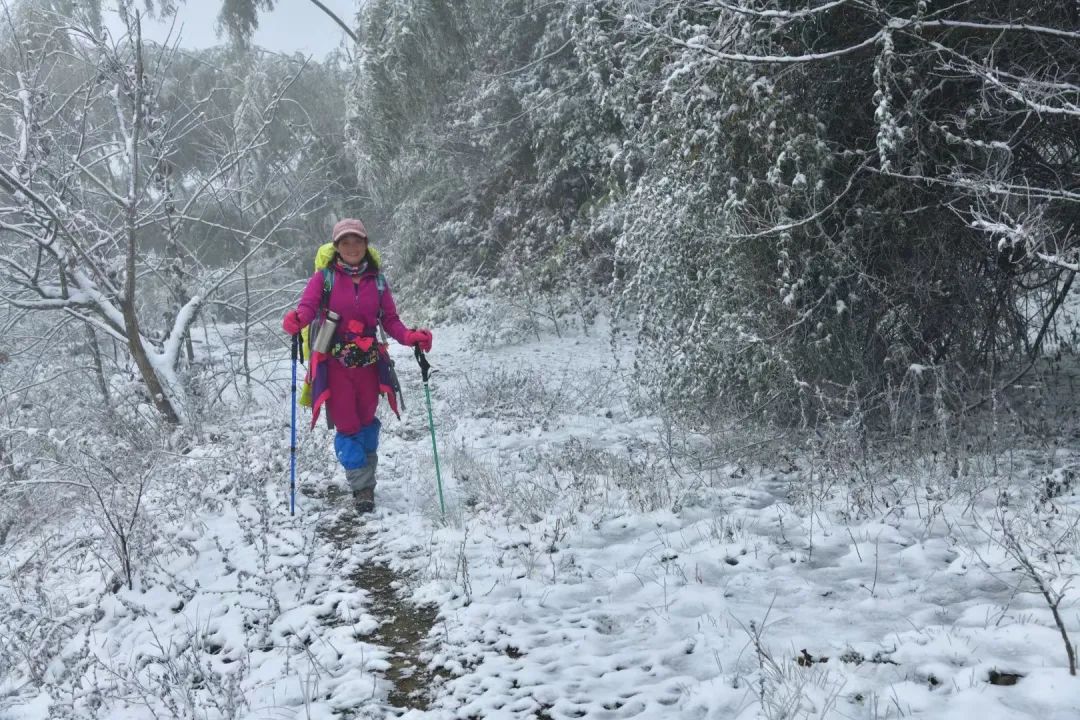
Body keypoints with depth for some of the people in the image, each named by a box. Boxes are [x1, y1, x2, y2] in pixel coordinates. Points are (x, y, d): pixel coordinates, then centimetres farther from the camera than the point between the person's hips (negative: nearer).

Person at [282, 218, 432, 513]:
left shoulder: (377, 281, 6)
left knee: (366, 421, 13)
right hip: (335, 364, -2)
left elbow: (390, 320, 3)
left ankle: (366, 479, 31)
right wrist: (295, 320, -39)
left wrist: (410, 337, -17)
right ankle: (362, 487, 8)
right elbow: (307, 306, -16)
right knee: (347, 426, -1)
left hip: (368, 364, 3)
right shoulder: (324, 277, -1)